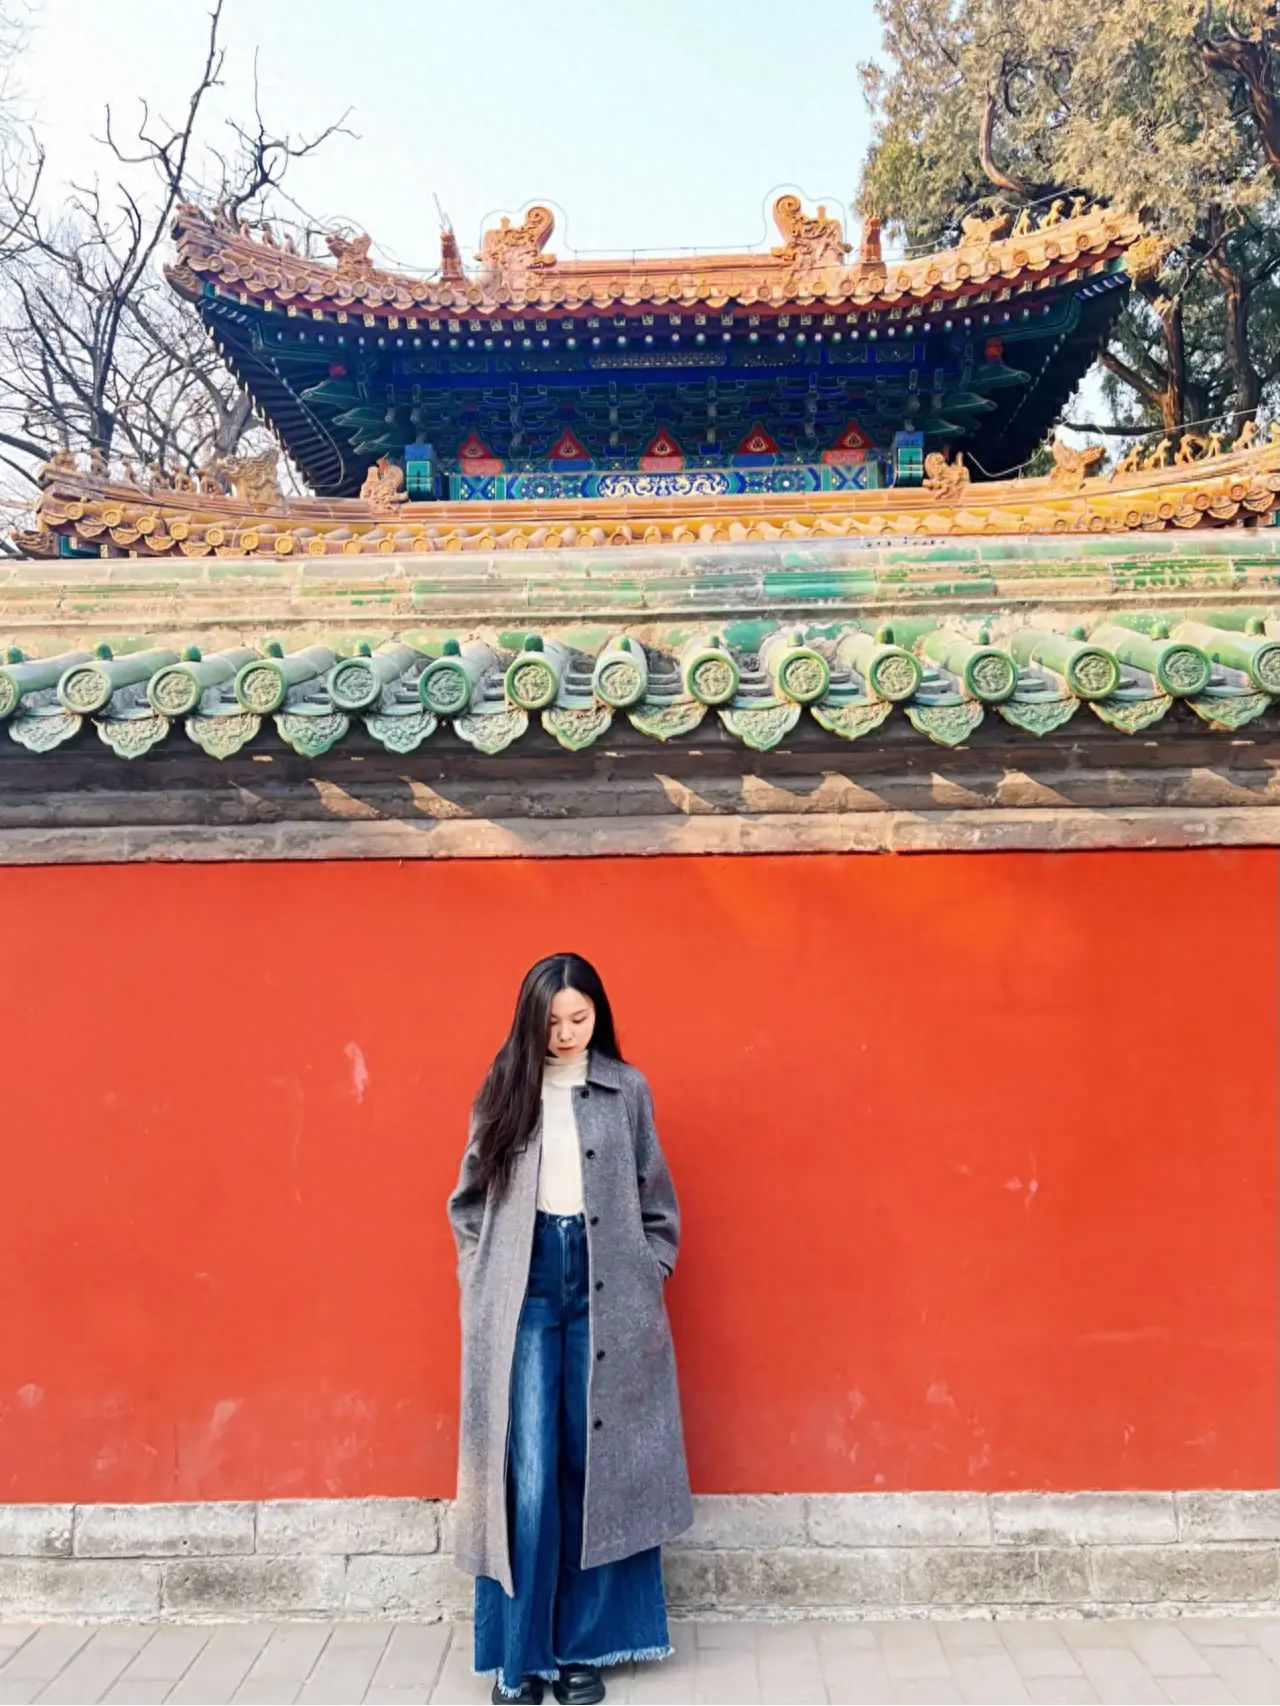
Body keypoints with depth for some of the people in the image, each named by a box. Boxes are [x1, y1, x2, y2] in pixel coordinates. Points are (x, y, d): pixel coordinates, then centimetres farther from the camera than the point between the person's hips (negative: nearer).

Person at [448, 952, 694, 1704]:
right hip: (523, 1293, 0)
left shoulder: (628, 1091, 3)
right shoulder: (504, 1090, 4)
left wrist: (649, 1280, 3)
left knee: (598, 1469, 6)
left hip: (606, 1295, 0)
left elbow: (657, 1202, 8)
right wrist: (480, 1284, 3)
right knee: (526, 1475, -1)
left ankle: (585, 1645, 19)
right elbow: (471, 1199, 8)